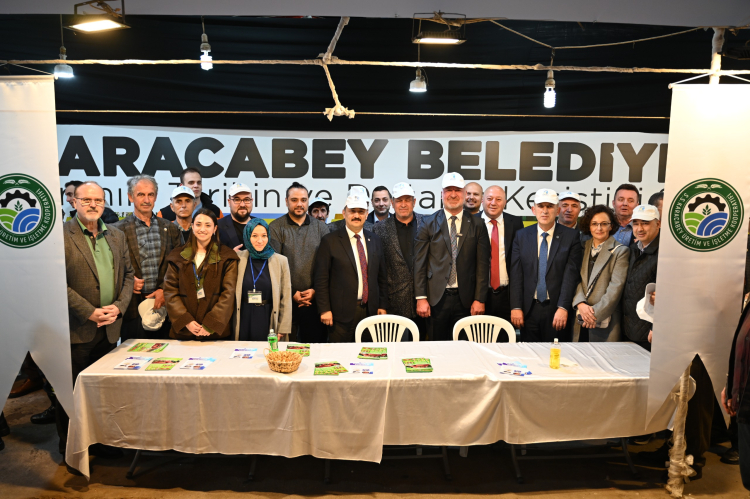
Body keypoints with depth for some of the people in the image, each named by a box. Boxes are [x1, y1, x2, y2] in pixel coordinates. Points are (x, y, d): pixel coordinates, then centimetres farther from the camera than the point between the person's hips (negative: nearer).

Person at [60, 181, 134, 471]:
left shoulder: (116, 237, 11)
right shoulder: (61, 235, -8)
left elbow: (128, 275, 12)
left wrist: (119, 306, -4)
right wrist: (89, 312, -16)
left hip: (109, 329, 5)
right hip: (75, 330, -5)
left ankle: (99, 441, 31)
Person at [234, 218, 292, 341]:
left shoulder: (281, 261, 1)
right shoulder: (238, 258, 3)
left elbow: (286, 299, 1)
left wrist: (283, 329, -2)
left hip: (269, 322, -1)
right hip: (244, 323, 1)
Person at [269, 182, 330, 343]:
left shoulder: (321, 227, 8)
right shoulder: (275, 228, 2)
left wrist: (315, 290, -6)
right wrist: (292, 292, -8)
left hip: (314, 299, 2)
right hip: (286, 298, -1)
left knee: (316, 341, 6)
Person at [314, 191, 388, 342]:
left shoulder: (375, 241, 10)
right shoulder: (329, 241, -3)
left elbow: (382, 277, 14)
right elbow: (321, 279, -5)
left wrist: (383, 306, 9)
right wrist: (324, 309, -9)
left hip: (370, 311, 4)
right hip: (342, 312, -4)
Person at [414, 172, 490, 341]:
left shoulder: (477, 225, 6)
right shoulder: (429, 223, 3)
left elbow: (482, 265, 4)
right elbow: (419, 263, 1)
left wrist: (480, 299, -1)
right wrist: (421, 298, -5)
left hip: (465, 299, 1)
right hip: (436, 298, 0)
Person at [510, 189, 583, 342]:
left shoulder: (571, 236, 0)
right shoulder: (521, 236, 6)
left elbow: (571, 274, -6)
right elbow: (516, 274, 2)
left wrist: (563, 308, -14)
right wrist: (516, 307, -5)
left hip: (557, 311, -2)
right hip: (529, 310, 2)